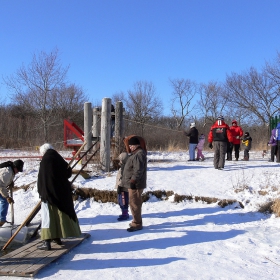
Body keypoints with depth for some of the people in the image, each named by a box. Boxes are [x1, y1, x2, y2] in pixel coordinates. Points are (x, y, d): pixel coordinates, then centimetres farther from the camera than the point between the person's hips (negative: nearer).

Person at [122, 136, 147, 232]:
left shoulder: (139, 154, -19)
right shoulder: (136, 153, 16)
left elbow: (138, 170, -26)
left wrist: (133, 181, -26)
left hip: (135, 184, -11)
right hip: (133, 183, 11)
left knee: (134, 203, -7)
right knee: (135, 203, 17)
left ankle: (137, 224, -2)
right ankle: (137, 221, 27)